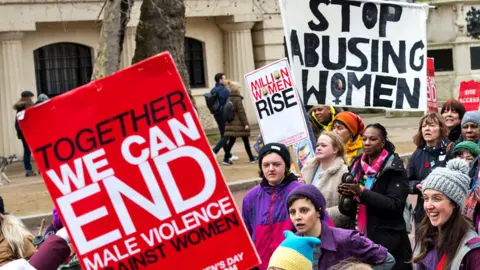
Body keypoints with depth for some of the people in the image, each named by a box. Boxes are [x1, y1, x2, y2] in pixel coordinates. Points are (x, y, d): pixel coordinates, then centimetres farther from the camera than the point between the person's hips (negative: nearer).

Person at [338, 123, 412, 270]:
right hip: (358, 239, 5)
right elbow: (345, 208, 12)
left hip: (387, 242, -5)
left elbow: (395, 204, -17)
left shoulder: (394, 168, -6)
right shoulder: (356, 165, 10)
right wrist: (347, 196, -11)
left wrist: (362, 193, -23)